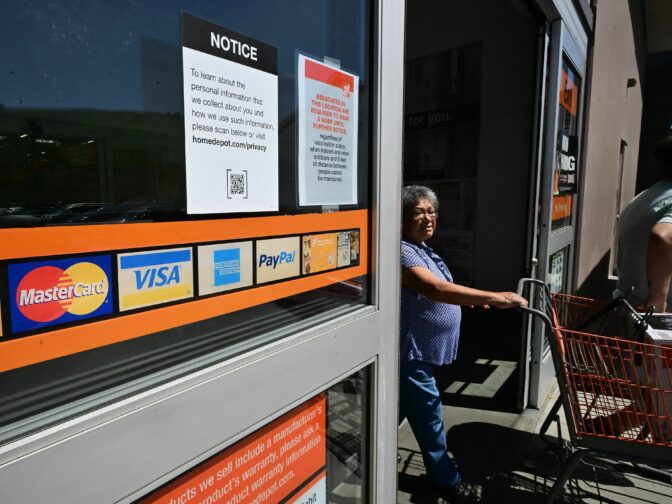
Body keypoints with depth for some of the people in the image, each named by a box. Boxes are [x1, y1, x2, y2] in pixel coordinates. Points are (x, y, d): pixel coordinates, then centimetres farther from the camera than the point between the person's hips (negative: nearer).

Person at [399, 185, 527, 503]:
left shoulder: (422, 247, 9)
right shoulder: (402, 251, -23)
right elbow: (436, 289, -36)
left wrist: (473, 300, 7)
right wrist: (494, 298, -38)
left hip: (420, 349, 10)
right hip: (411, 350, -10)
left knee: (401, 407, 22)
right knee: (427, 413, 6)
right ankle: (445, 478, 26)